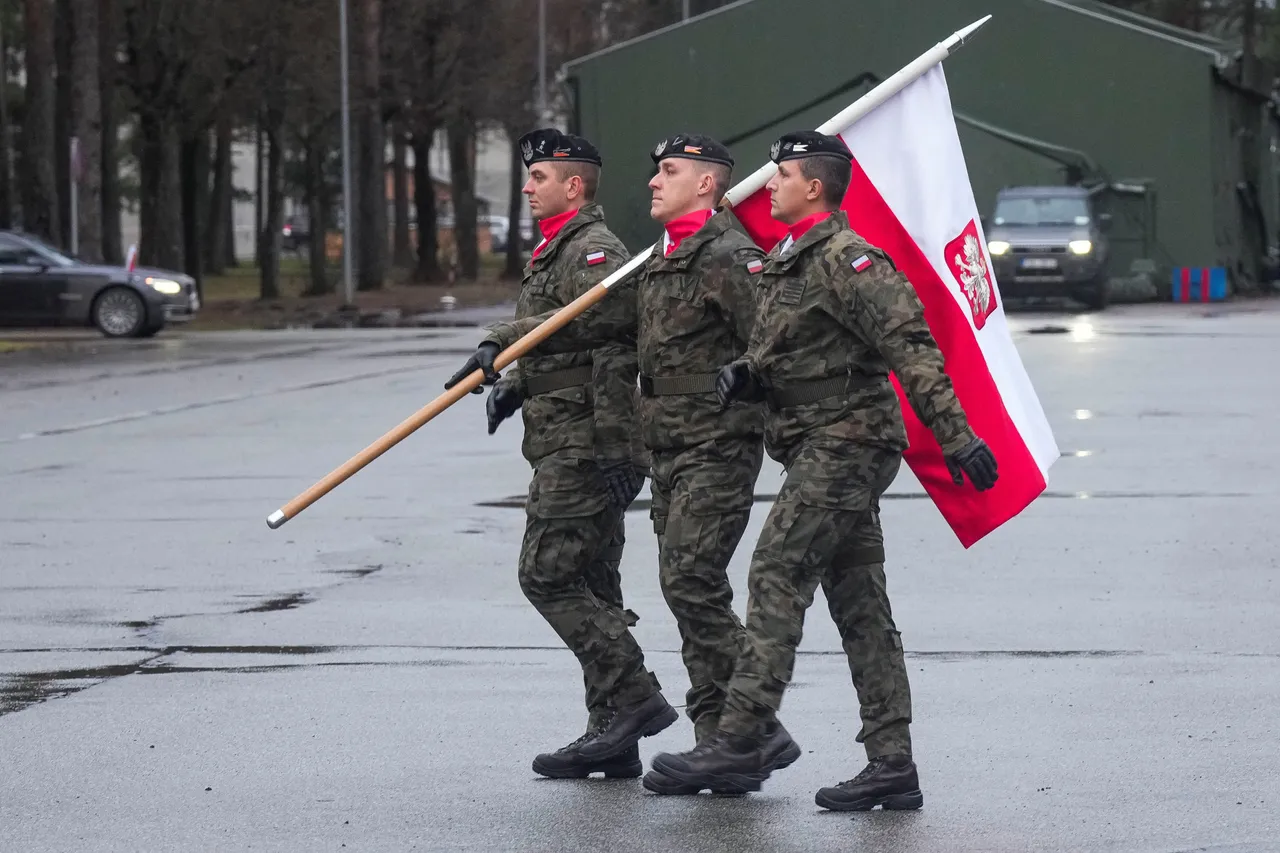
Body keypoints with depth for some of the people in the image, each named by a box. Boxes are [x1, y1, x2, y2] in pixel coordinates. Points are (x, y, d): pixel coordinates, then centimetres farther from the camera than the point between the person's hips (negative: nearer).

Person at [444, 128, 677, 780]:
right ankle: (613, 732, 11)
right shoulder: (555, 252, 20)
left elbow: (615, 352, -21)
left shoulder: (592, 251, -13)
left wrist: (615, 450, -24)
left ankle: (633, 698, -12)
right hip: (560, 449, 11)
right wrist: (513, 383, 14)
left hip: (583, 449, -11)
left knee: (548, 574, -12)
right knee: (588, 586, 9)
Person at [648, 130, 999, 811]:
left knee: (776, 579, -11)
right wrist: (744, 374, 2)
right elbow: (783, 359, 25)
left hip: (844, 441, -10)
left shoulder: (846, 258, -13)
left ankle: (740, 744, -11)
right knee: (858, 605, 6)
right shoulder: (790, 262, 19)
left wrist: (954, 435, -27)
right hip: (823, 447, 10)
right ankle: (892, 765, 5)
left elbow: (909, 346, -20)